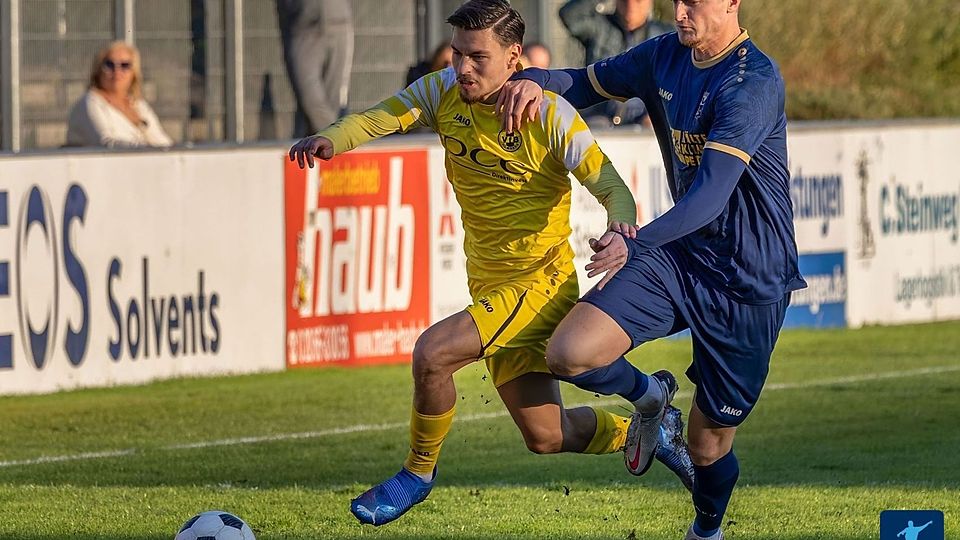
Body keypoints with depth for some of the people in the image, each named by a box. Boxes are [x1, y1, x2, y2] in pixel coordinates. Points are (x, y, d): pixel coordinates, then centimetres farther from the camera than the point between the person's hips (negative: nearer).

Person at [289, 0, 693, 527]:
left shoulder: (550, 116, -17)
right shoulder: (445, 93, -3)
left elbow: (612, 188, -17)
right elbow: (380, 117, -16)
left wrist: (621, 224, -40)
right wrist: (330, 140, -38)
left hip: (541, 281, -6)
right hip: (490, 285, 6)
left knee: (432, 351, -26)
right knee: (546, 437, 13)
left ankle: (419, 473, -2)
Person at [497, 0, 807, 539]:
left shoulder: (754, 82, -22)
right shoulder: (666, 56, 2)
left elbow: (712, 191, -32)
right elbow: (587, 84, 19)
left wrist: (636, 244, -45)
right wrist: (534, 80, -4)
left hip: (750, 283, -6)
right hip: (681, 254, 6)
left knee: (708, 443, 5)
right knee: (569, 354, -17)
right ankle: (646, 396, 17)